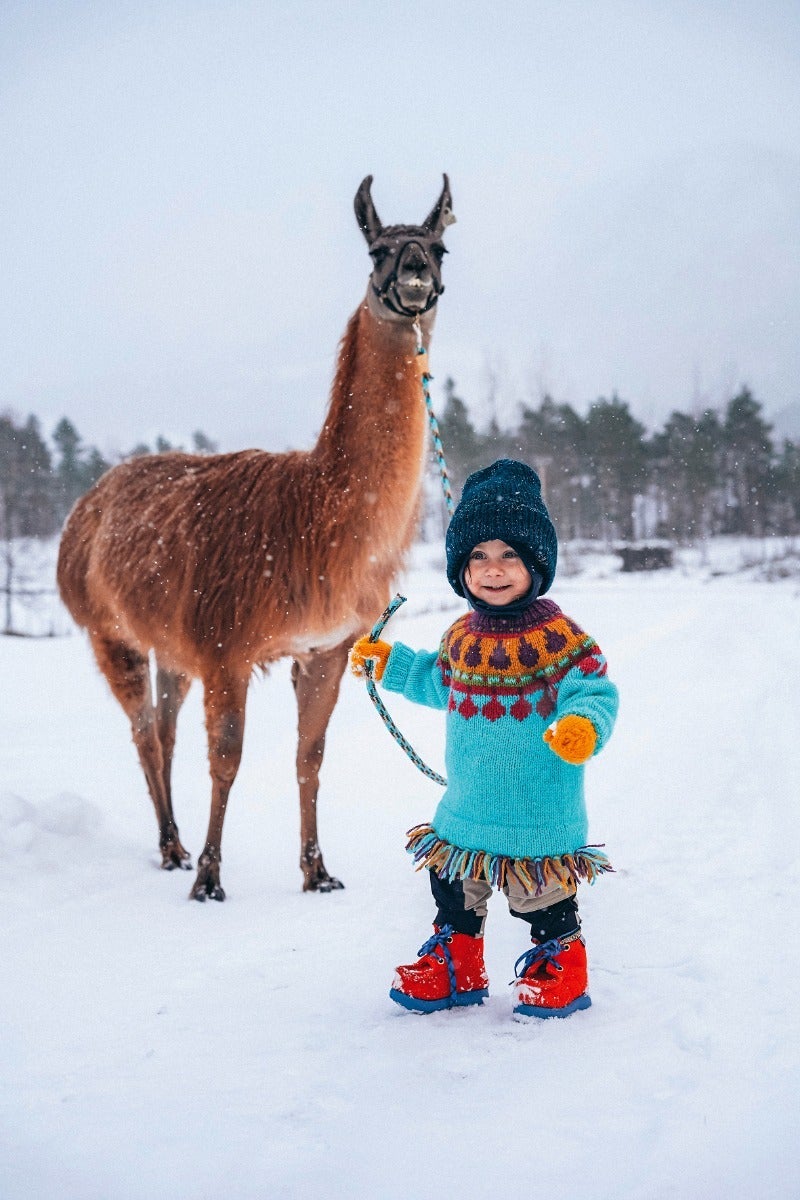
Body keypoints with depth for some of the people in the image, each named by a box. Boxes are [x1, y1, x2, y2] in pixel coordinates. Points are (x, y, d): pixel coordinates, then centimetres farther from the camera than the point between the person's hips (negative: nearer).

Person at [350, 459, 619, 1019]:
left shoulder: (558, 635, -16)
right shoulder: (462, 636, 5)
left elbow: (594, 691, -19)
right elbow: (442, 684, 22)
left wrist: (582, 726, -40)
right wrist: (390, 663, 20)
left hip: (539, 816, -6)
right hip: (466, 812, 6)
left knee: (543, 897, 10)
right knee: (454, 890, 19)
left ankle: (559, 965, 34)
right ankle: (455, 966, 39)